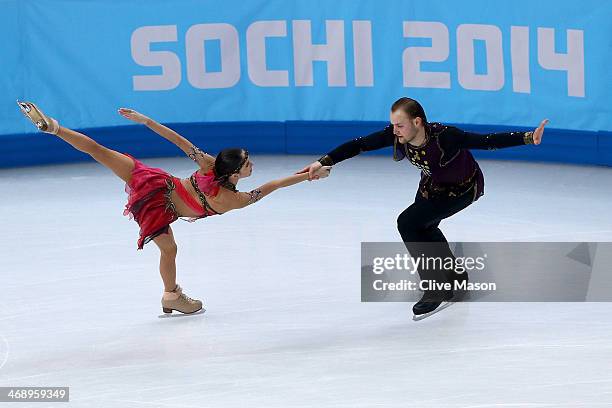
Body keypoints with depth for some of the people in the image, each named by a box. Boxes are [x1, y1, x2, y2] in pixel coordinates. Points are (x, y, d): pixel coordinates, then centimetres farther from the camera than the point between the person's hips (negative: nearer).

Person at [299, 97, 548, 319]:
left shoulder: (444, 136, -40)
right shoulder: (396, 134, -26)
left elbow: (488, 141, -39)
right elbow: (359, 145, -24)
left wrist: (527, 138, -47)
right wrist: (323, 162, -31)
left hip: (464, 188, -7)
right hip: (432, 185, 7)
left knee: (408, 222, -21)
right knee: (423, 228, 26)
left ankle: (437, 289, -12)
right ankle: (456, 277, 52)